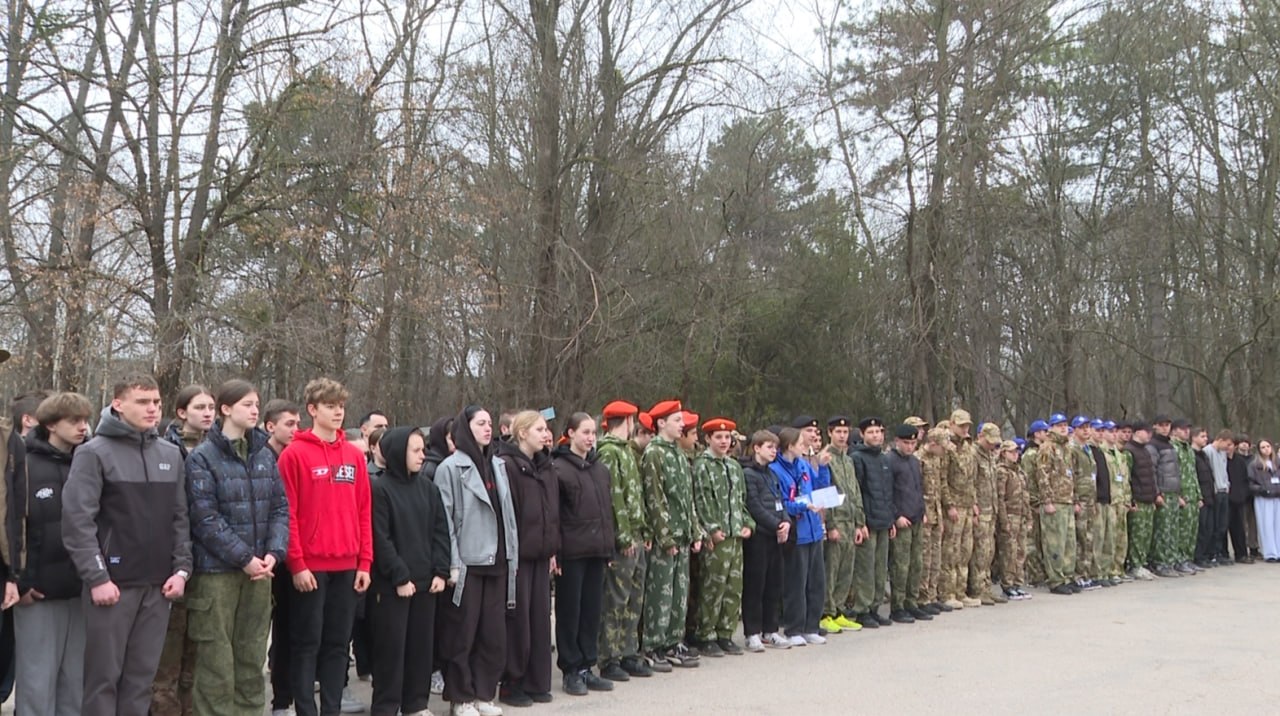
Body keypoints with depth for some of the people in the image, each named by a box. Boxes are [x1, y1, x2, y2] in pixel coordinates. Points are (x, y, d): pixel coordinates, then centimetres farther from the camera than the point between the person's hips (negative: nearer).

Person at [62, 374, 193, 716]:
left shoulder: (171, 454, 11)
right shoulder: (94, 453, -5)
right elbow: (77, 521, -11)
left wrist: (182, 568, 2)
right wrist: (96, 577, -15)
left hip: (158, 585, 5)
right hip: (112, 583, -4)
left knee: (142, 675, 9)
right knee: (104, 675, 2)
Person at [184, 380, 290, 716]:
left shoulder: (265, 455, 9)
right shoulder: (202, 457, -6)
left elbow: (280, 507, 8)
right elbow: (205, 518, -13)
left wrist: (273, 552, -7)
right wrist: (243, 557, -15)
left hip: (260, 569, 5)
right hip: (216, 570, -5)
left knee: (252, 654, 12)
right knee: (216, 659, 0)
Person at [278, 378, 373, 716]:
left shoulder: (355, 455, 10)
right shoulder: (295, 454, -5)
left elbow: (364, 512, 10)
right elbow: (287, 513, -8)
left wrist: (364, 562, 5)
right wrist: (296, 564, -12)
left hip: (346, 566, 5)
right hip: (310, 567, -5)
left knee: (338, 643, 10)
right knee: (307, 644, 3)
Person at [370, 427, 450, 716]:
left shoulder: (428, 487, 10)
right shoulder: (380, 489, -7)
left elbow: (440, 531, 9)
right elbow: (381, 539, -12)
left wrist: (441, 571, 0)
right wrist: (400, 577, -15)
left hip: (425, 581, 6)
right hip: (391, 584, -5)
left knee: (422, 646, 11)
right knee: (391, 647, 0)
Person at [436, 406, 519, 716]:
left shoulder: (498, 466, 14)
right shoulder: (450, 468, -6)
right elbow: (444, 520, -10)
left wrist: (512, 557, 10)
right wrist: (452, 564, -14)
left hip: (496, 562, 6)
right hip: (467, 563, -6)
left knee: (494, 633, 9)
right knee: (463, 633, 2)